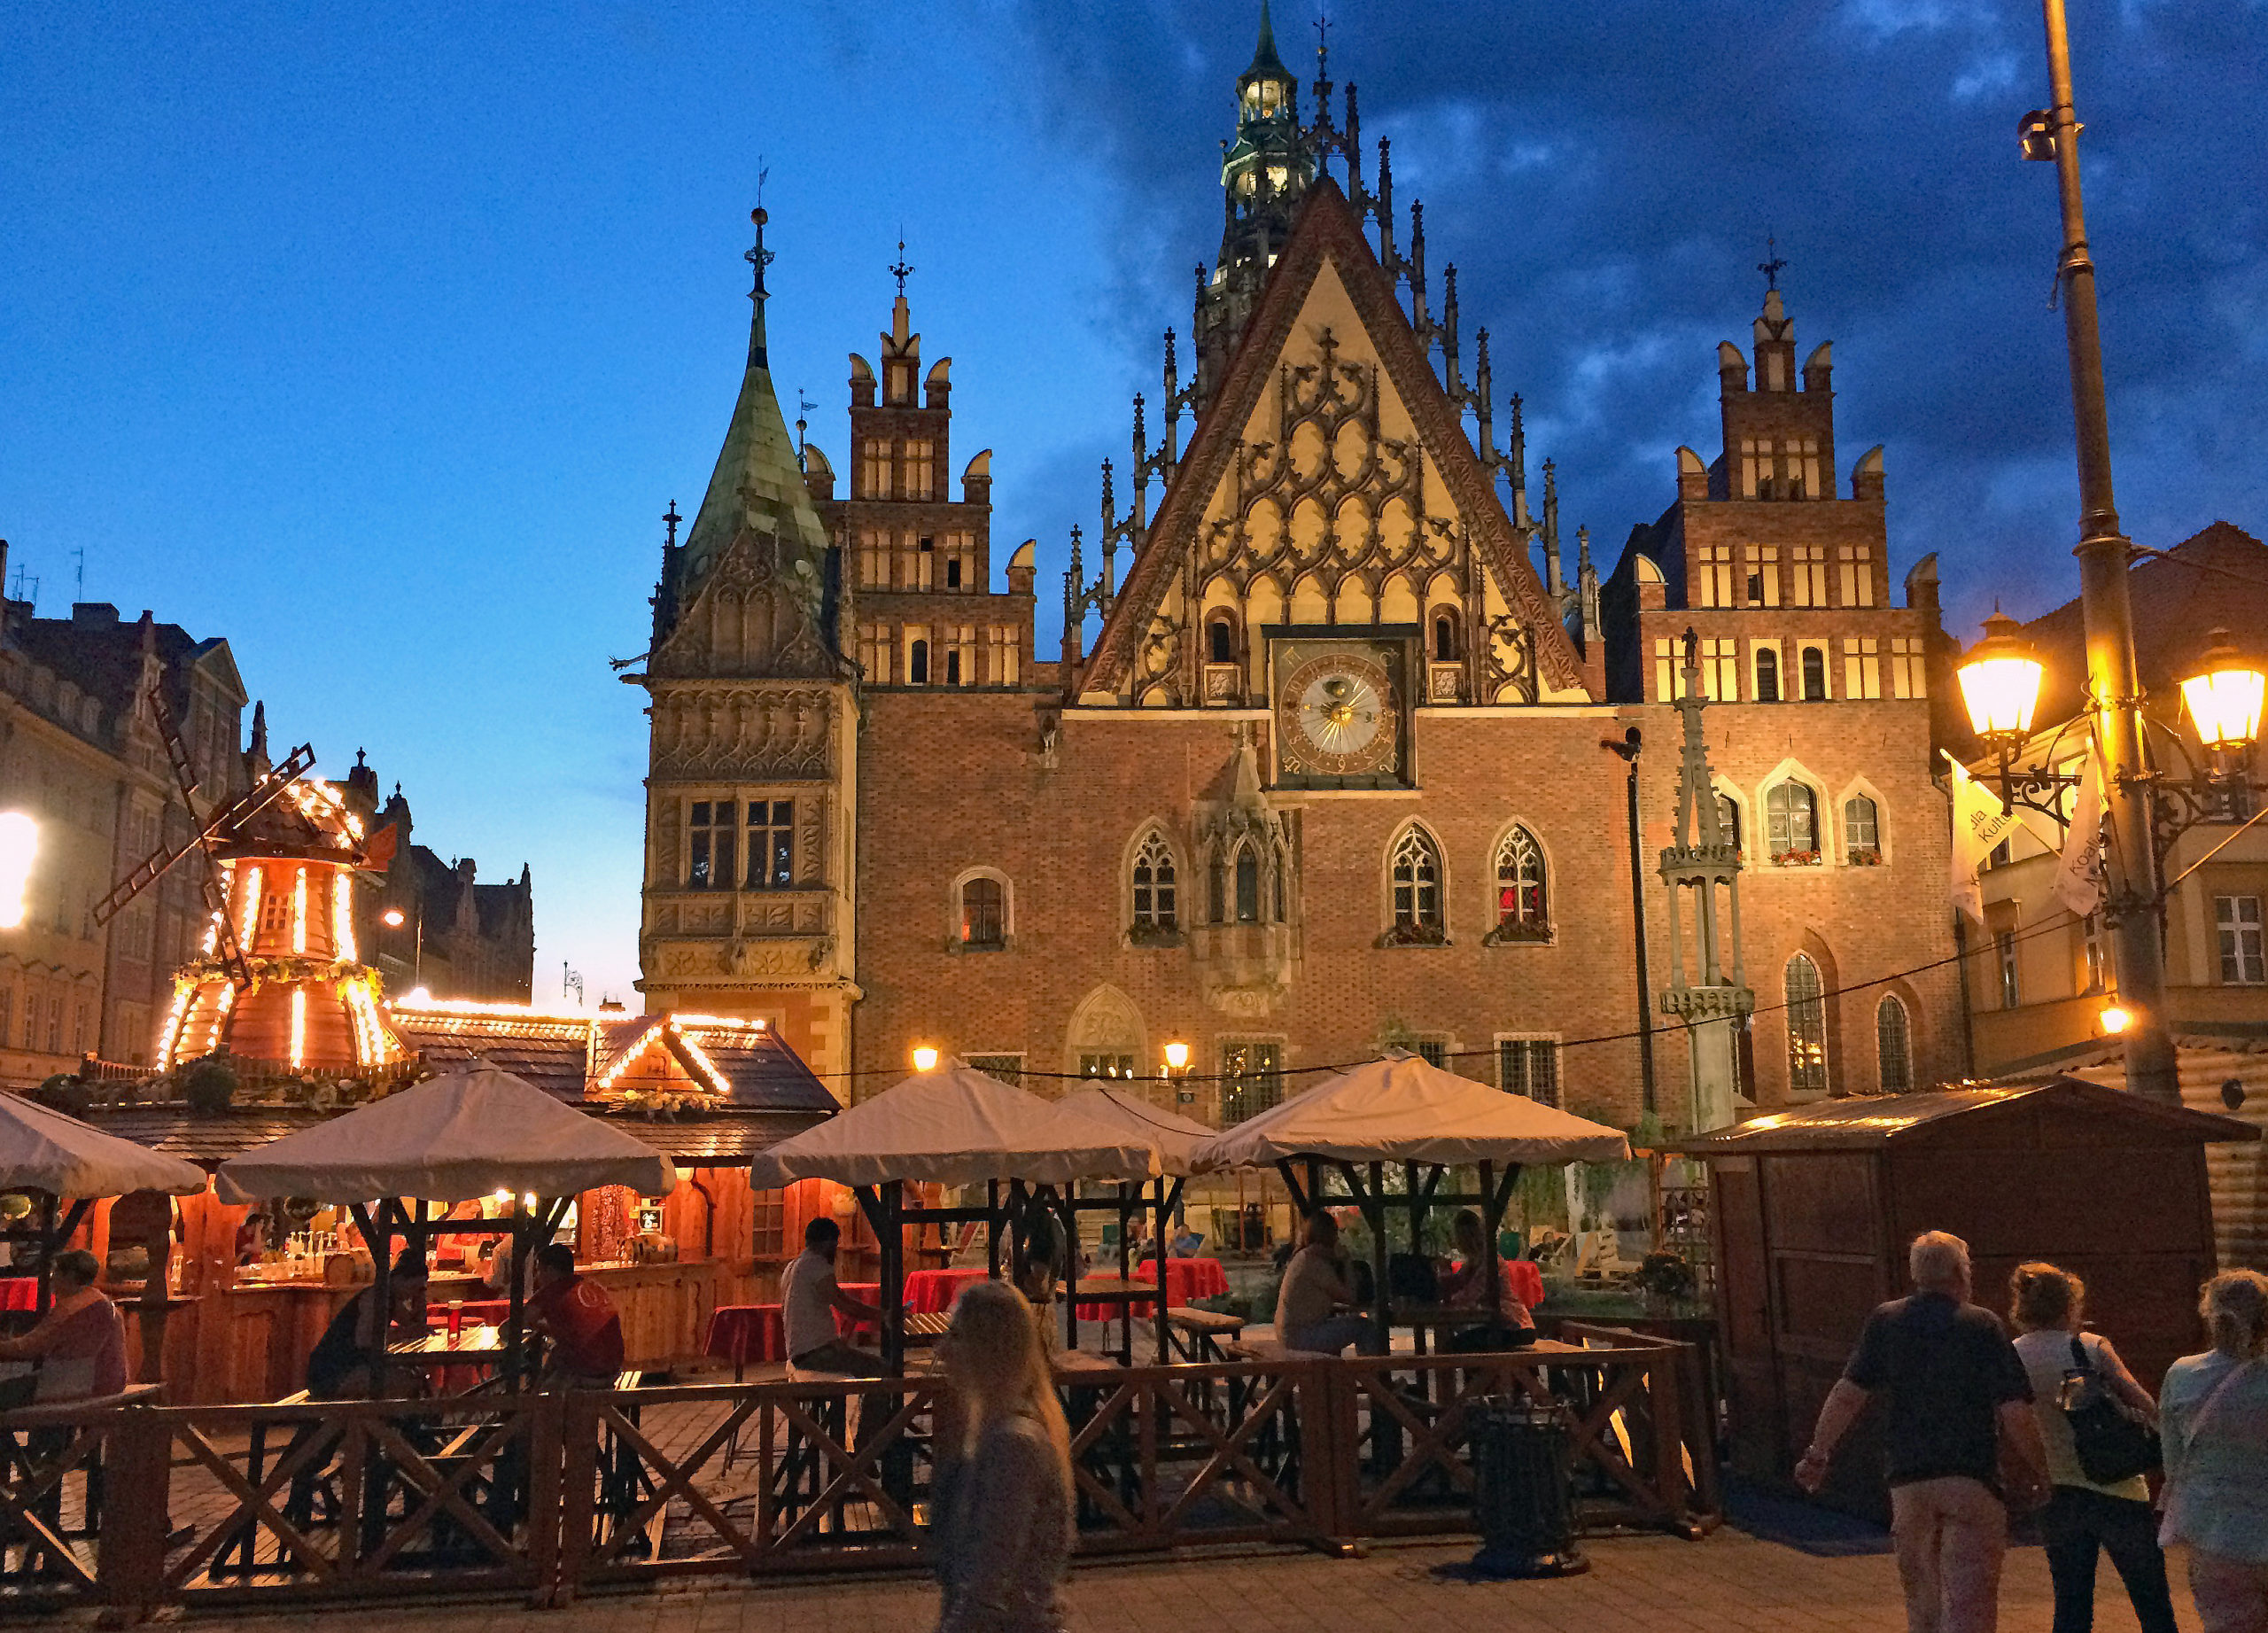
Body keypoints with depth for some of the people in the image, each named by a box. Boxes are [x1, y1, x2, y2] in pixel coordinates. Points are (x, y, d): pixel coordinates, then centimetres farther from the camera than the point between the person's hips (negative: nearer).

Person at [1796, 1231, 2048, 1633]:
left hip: (1909, 1483, 3)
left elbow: (1848, 1393, 2)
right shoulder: (1983, 1325, -4)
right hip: (1973, 1480, -3)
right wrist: (2036, 1474, 6)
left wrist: (1817, 1454, 10)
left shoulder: (1885, 1322, 5)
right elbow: (2015, 1413, -8)